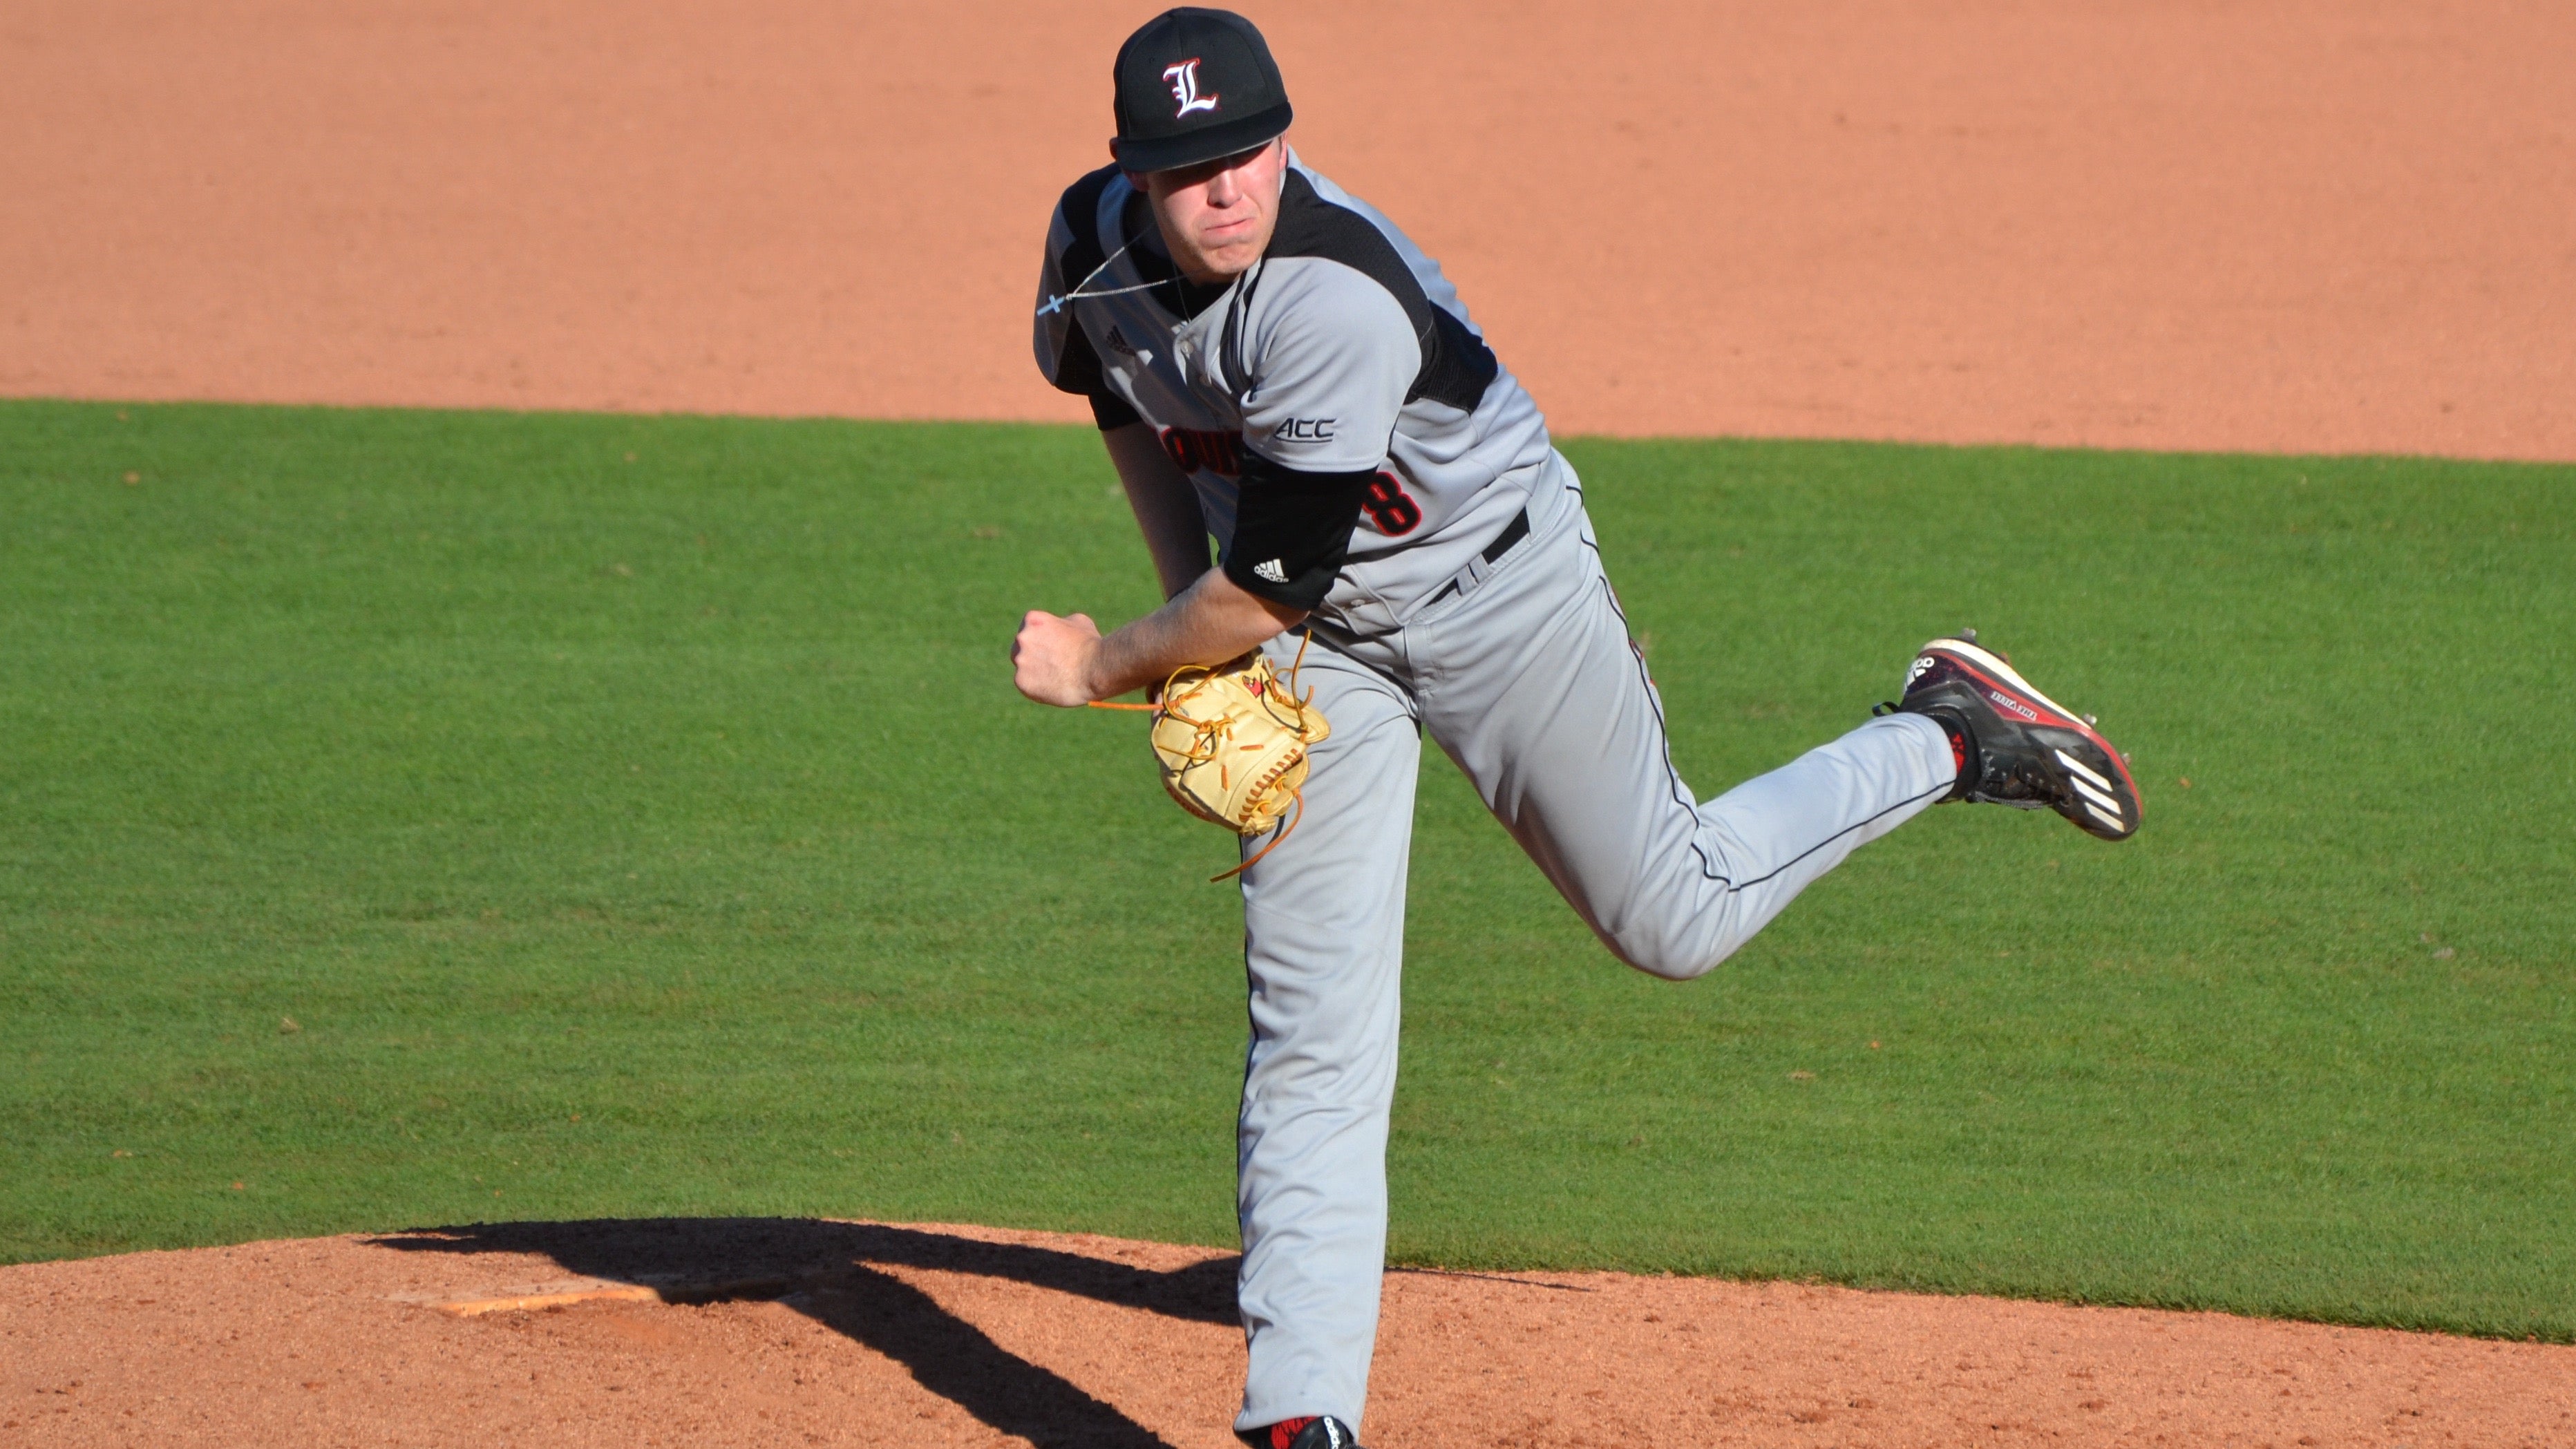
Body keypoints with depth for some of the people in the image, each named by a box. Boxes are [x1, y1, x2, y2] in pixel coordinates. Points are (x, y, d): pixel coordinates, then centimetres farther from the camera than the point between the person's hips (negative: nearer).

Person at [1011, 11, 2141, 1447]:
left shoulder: (1340, 297, -37)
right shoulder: (1093, 239, -14)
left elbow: (1268, 589, -30)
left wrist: (1103, 667, -14)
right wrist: (1189, 617, 5)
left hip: (1499, 585, -5)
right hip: (1319, 642, 5)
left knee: (1675, 921, 7)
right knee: (1312, 1036, -3)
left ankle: (1954, 738, 29)